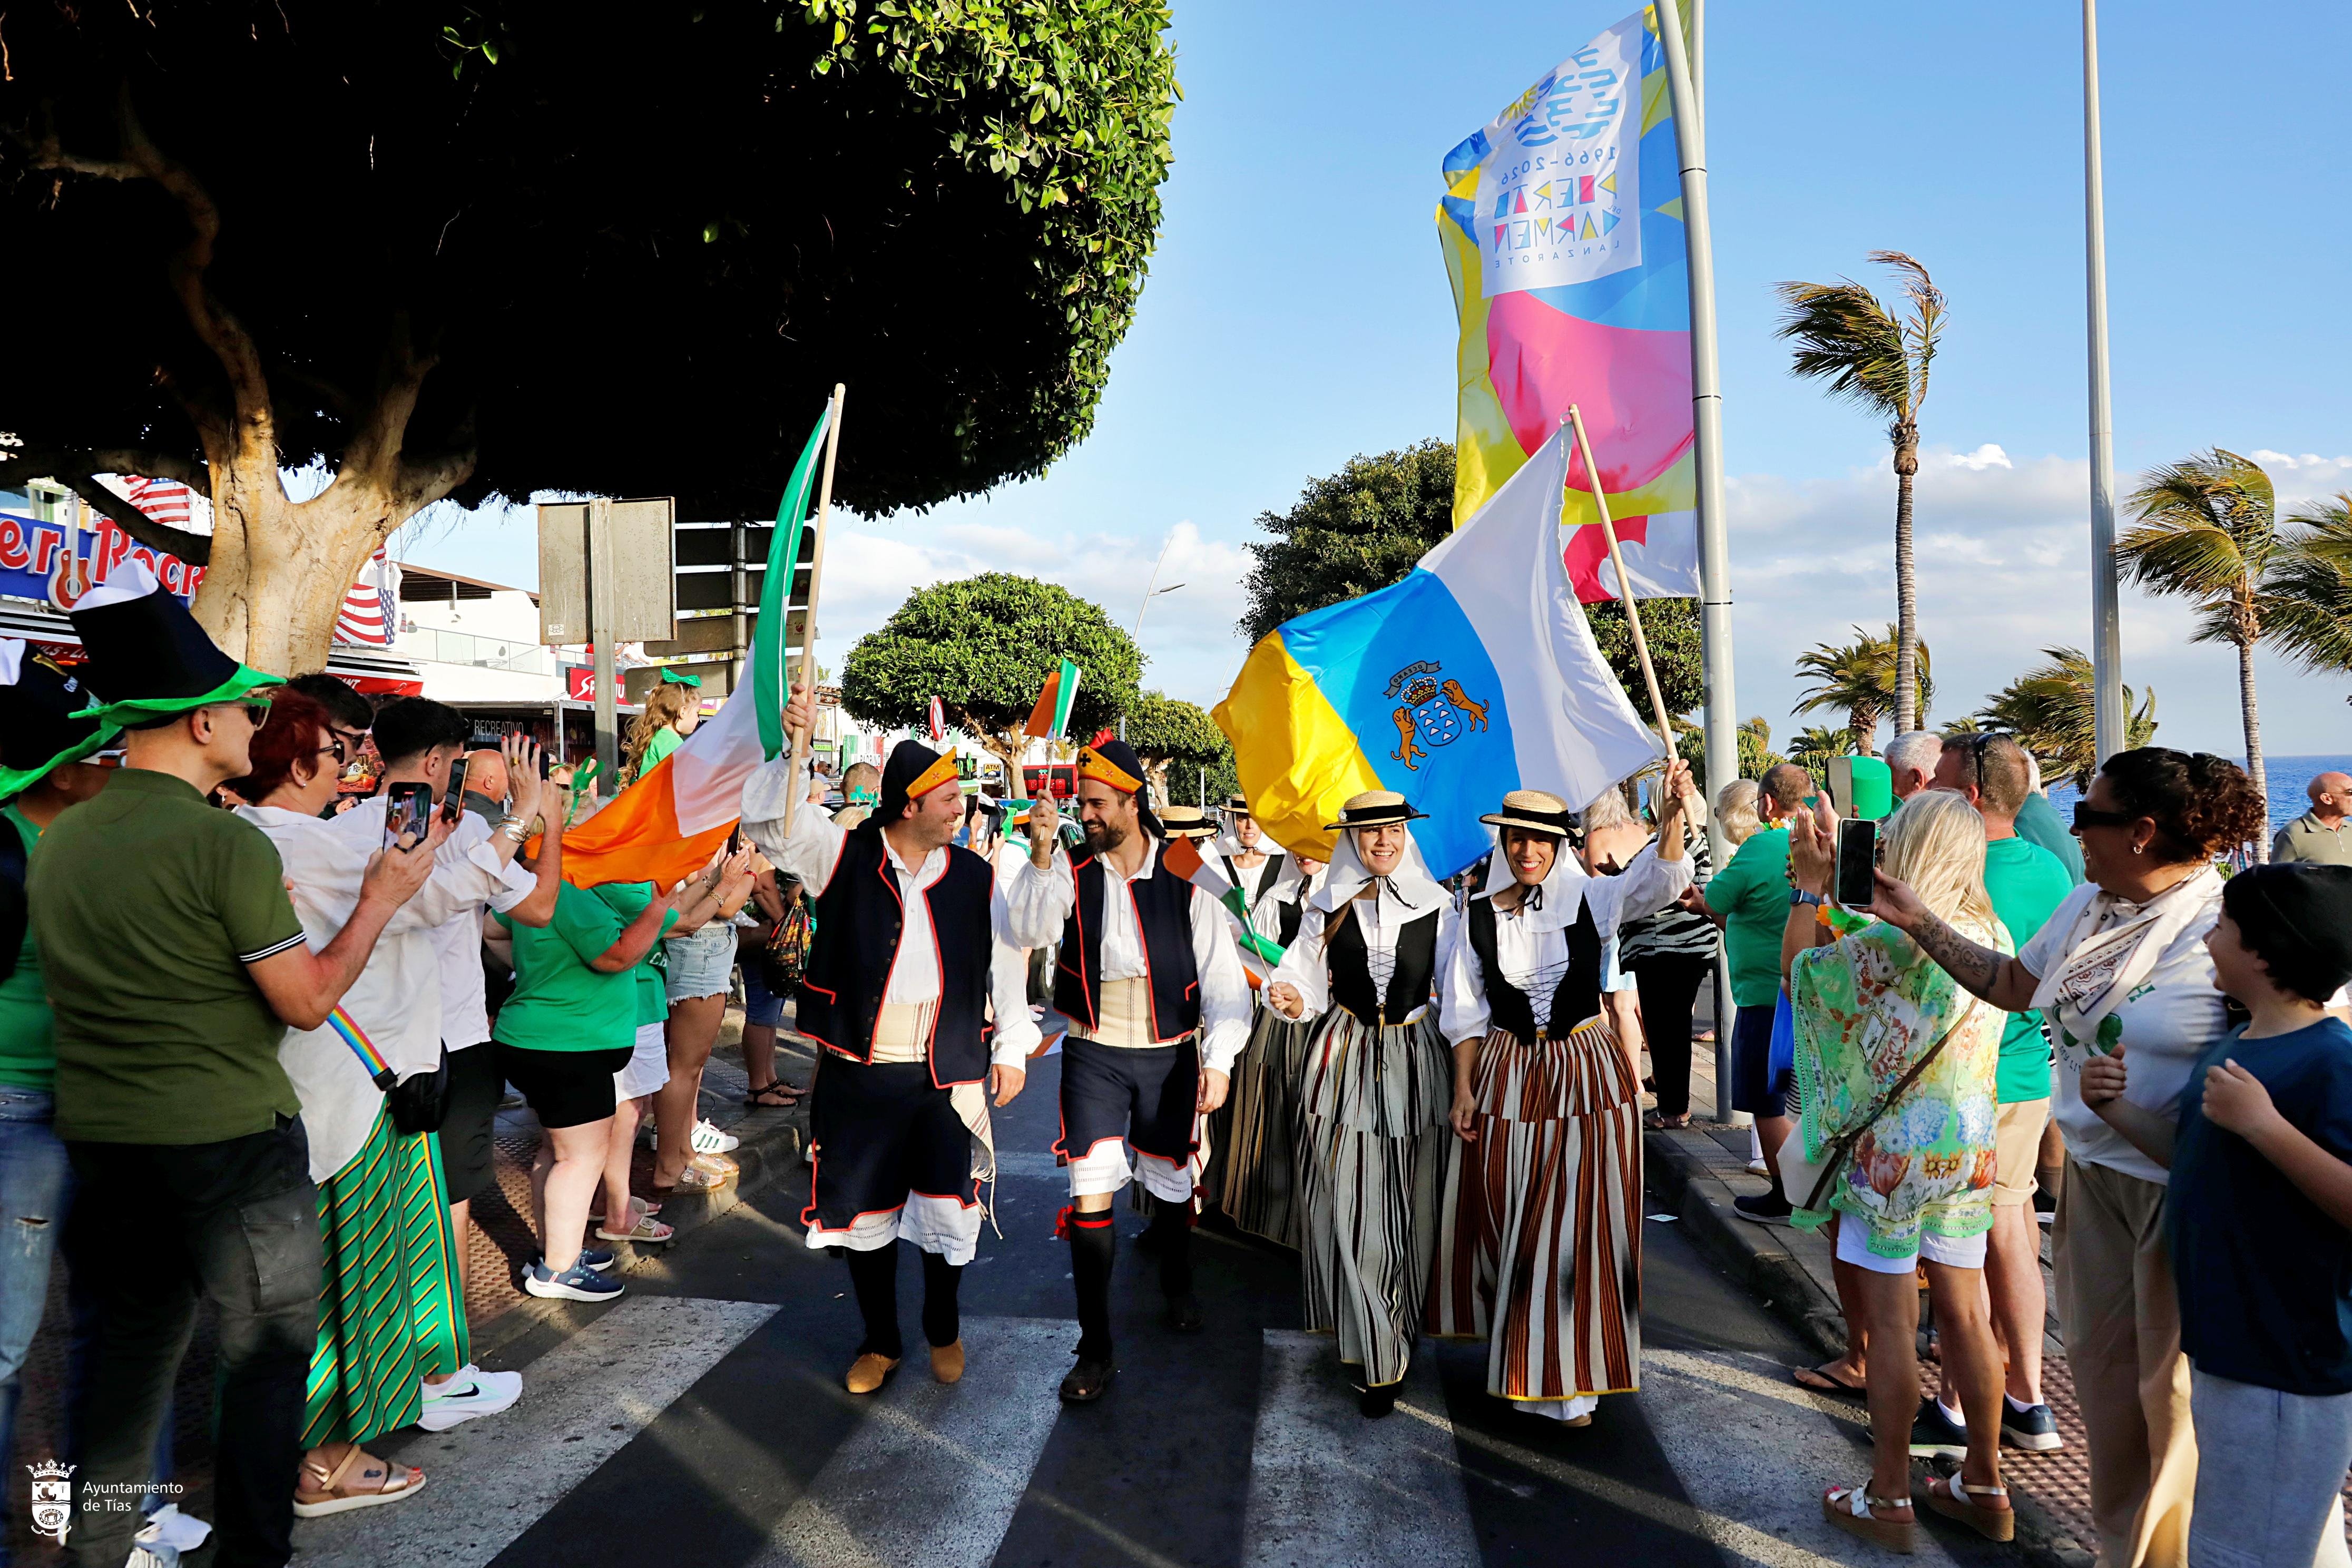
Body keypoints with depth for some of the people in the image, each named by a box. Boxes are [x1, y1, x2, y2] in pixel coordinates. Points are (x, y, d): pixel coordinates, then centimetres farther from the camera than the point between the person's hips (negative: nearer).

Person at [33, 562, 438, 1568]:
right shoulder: (227, 846, -18)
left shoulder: (55, 842, 4)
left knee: (129, 1351, 18)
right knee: (268, 1353, 8)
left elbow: (69, 991, 16)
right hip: (230, 1144, -7)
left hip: (99, 1141, 7)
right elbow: (307, 1002, -14)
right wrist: (380, 900, -2)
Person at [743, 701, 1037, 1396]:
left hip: (945, 1076, 1)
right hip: (859, 1072, 0)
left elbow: (1004, 963, 9)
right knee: (865, 1209, 11)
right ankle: (881, 1342, 32)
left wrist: (1012, 1047, 7)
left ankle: (944, 1330, 32)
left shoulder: (974, 876, 2)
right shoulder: (845, 855, -3)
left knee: (949, 1213, 5)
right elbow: (771, 824, -16)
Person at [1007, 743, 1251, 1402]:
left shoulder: (1185, 883, -7)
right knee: (1091, 1194, -5)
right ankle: (1095, 1348, 7)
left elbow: (1224, 981, -7)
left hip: (1170, 1055, 0)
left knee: (1171, 1186, 16)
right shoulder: (1072, 871, -4)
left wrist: (1218, 1062, -15)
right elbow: (1029, 930, -19)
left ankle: (1178, 1289, 46)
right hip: (1094, 1056, 0)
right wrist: (1041, 857, -31)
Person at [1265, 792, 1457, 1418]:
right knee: (1350, 1207, -2)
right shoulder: (1328, 908, 4)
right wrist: (1290, 998, -20)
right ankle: (1376, 1359, 9)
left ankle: (1402, 1322, 26)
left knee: (1410, 1206, 6)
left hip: (1415, 1060, 0)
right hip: (1345, 1060, 0)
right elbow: (1309, 986, 2)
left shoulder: (1437, 908, 2)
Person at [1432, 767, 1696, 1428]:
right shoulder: (1479, 916, -2)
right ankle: (1516, 1353, 32)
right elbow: (1466, 1013, 4)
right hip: (1507, 1078, 2)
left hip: (1588, 1075, -1)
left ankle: (1567, 1378, 15)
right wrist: (1464, 1090, 1)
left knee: (1578, 1225, 2)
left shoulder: (1590, 898, -6)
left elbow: (1660, 880, -23)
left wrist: (1671, 817, -41)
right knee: (1505, 1219, 10)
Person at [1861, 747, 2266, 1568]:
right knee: (2099, 1363, 19)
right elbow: (2011, 984, 15)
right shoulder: (2087, 905, 4)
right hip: (2092, 1168, 8)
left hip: (2181, 1186, -8)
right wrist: (1919, 923, 9)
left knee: (2175, 1386, 7)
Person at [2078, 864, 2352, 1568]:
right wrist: (2116, 1107, 3)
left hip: (2286, 1367, -9)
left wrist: (2262, 1122, -33)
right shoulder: (2233, 1046, 7)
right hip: (2225, 1344, 9)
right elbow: (2198, 1159, 15)